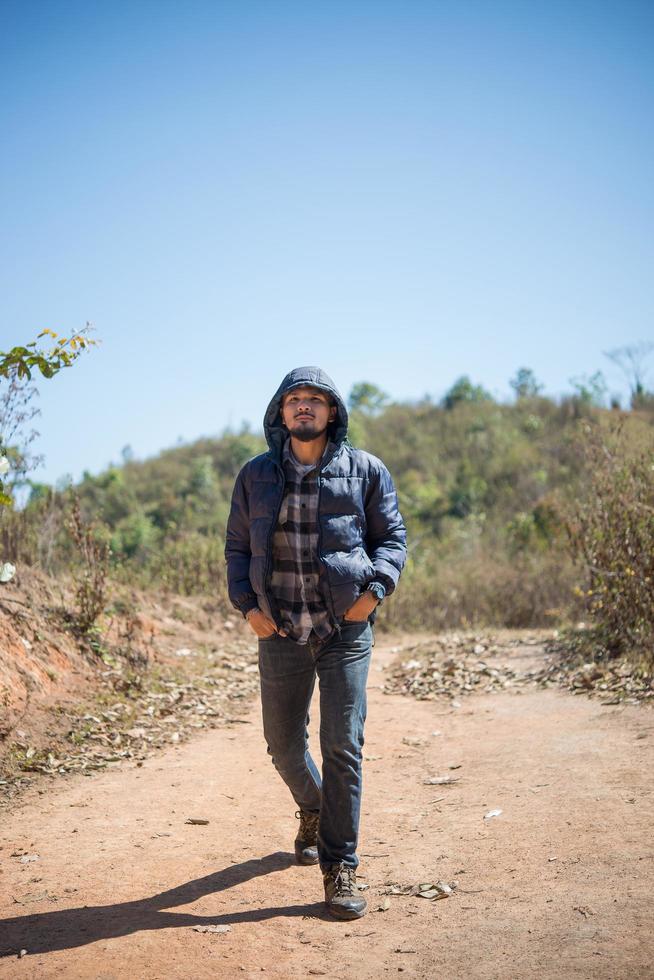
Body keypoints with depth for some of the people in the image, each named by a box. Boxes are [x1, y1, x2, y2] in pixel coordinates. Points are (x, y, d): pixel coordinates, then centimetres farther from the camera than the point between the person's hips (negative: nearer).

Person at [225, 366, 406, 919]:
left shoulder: (365, 471, 3)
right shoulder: (257, 476, 7)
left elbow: (392, 536, 7)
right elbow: (237, 546, 13)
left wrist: (375, 588, -10)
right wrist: (247, 604, 0)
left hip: (346, 630, -2)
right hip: (280, 630, 3)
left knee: (343, 748, -6)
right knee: (283, 743, 13)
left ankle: (340, 868, 5)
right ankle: (313, 812, 44)